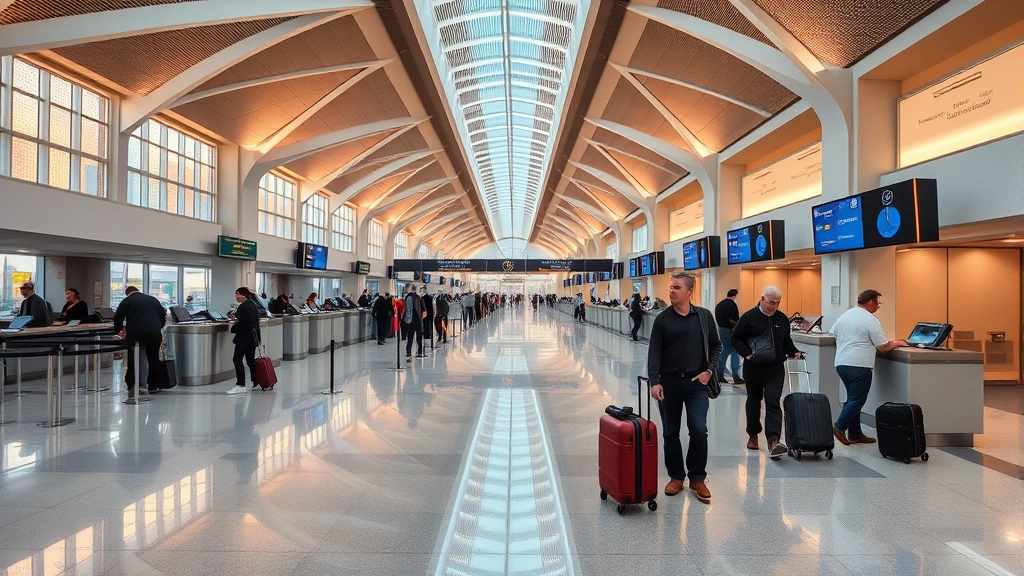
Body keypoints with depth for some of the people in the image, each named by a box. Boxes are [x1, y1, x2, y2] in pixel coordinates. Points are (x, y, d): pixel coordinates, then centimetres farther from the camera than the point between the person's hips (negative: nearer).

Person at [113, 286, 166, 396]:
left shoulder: (126, 302, 10)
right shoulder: (152, 299, 18)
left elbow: (117, 318, 11)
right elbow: (163, 315, 20)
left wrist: (118, 330, 29)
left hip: (135, 333, -2)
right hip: (154, 332, 2)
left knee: (132, 361, 8)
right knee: (153, 359, 9)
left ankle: (131, 386, 7)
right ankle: (152, 386, 12)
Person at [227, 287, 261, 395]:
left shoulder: (244, 306, -15)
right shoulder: (253, 304, 14)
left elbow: (242, 322, -21)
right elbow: (256, 322, 20)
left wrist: (232, 328, -2)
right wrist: (258, 337, 25)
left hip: (244, 336, -10)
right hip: (253, 335, 10)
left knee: (237, 359, -7)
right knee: (251, 360, 13)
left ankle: (240, 385, -9)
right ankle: (256, 382, 18)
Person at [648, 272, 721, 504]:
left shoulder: (704, 316, 2)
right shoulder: (662, 319, -2)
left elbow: (716, 346, 12)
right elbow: (654, 353, -6)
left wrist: (708, 370, 0)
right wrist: (654, 382, -15)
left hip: (696, 383, 0)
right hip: (669, 382, 0)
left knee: (699, 430, -7)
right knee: (671, 433, 8)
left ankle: (698, 478, 13)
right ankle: (676, 476, 25)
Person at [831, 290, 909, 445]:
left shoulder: (844, 315, 12)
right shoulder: (871, 320, -9)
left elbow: (832, 333, 22)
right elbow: (883, 347, -7)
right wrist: (896, 343, 11)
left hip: (841, 363, 8)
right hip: (859, 366, -8)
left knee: (852, 399, 14)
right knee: (857, 400, 1)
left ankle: (855, 434, 17)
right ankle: (839, 428, -4)